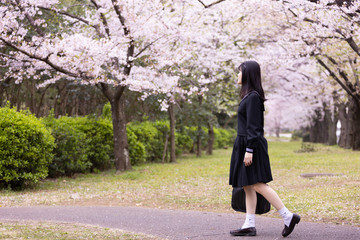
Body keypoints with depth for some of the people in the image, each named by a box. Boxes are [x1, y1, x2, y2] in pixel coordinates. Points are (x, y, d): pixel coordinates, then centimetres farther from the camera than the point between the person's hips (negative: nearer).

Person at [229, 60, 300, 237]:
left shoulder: (253, 97, -14)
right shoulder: (250, 95, 15)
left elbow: (253, 126, -19)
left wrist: (249, 150, -21)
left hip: (251, 145, -10)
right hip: (245, 145, 10)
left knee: (257, 185, -10)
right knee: (247, 186, 8)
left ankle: (288, 216, -8)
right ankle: (249, 225, 9)